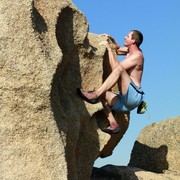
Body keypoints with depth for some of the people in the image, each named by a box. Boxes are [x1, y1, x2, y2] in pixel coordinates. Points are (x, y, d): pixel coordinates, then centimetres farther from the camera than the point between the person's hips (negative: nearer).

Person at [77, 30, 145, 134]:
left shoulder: (137, 55, -8)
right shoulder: (130, 51, 19)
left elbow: (115, 67, -16)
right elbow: (118, 50, 41)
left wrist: (109, 48, -10)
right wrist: (112, 40, 23)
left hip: (134, 97, -10)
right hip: (125, 101, 10)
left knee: (119, 68, -26)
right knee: (103, 94, -7)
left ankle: (95, 95, -35)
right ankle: (113, 125, -18)